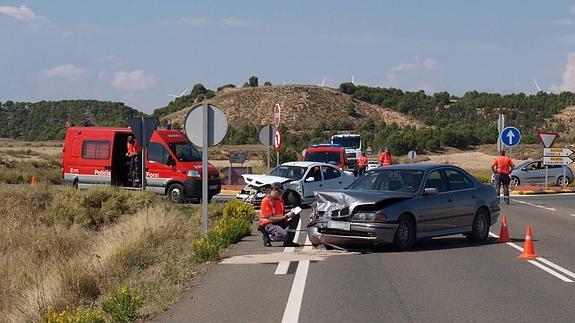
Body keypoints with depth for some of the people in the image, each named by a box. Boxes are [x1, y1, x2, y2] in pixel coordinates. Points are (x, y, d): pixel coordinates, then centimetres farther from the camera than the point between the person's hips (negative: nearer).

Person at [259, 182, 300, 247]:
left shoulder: (280, 200, 11)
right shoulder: (266, 201, -15)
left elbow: (282, 214, 17)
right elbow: (270, 219, -20)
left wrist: (289, 214, -6)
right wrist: (286, 216, -20)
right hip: (268, 224, -9)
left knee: (296, 216, -3)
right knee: (283, 235, -35)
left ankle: (288, 241, -5)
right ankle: (268, 237, -3)